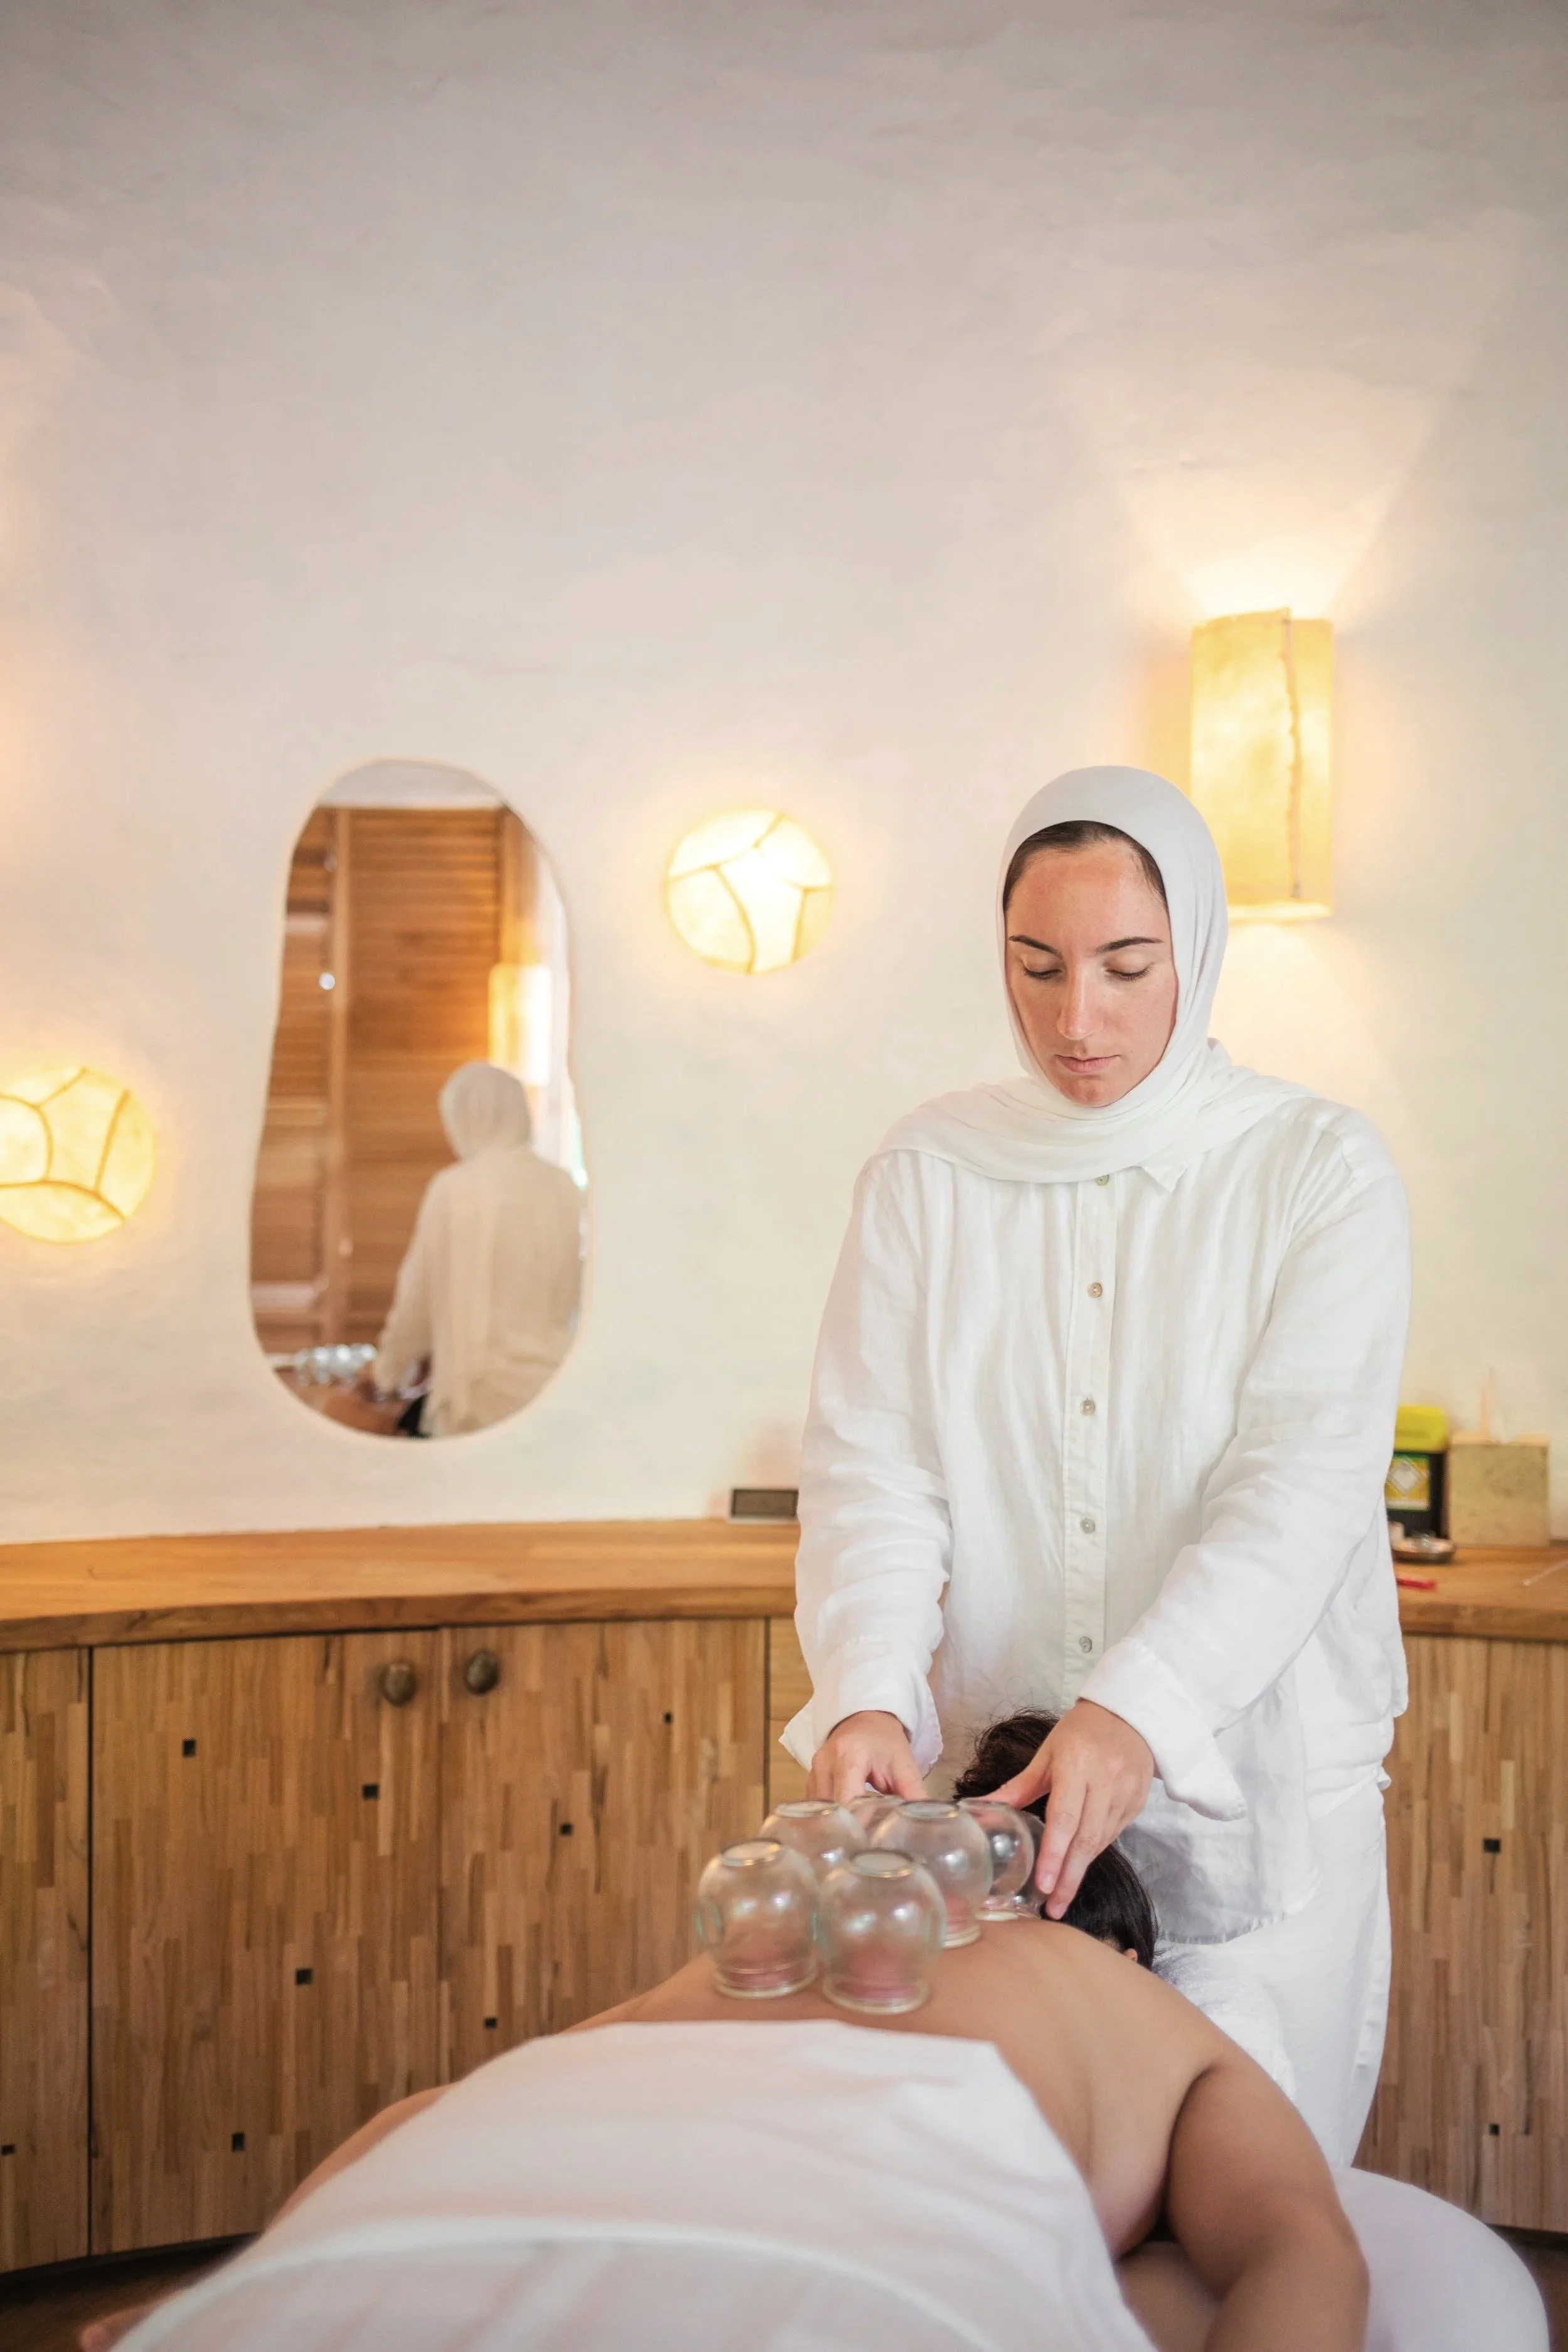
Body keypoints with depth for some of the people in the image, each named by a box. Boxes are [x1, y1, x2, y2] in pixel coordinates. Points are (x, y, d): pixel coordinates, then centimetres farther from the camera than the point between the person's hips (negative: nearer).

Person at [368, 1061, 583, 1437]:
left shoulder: (456, 1188, -5)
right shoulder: (565, 1190, 5)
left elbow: (417, 1298, 4)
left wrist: (388, 1373, 21)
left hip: (487, 1399, -4)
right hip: (556, 1395, 4)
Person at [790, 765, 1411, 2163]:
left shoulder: (1317, 1171, -3)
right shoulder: (929, 1171, 3)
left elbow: (1304, 1480, -14)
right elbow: (873, 1463, -4)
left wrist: (1141, 1706, -27)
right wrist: (869, 1692, -21)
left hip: (1251, 1796, -1)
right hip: (984, 1782, 2)